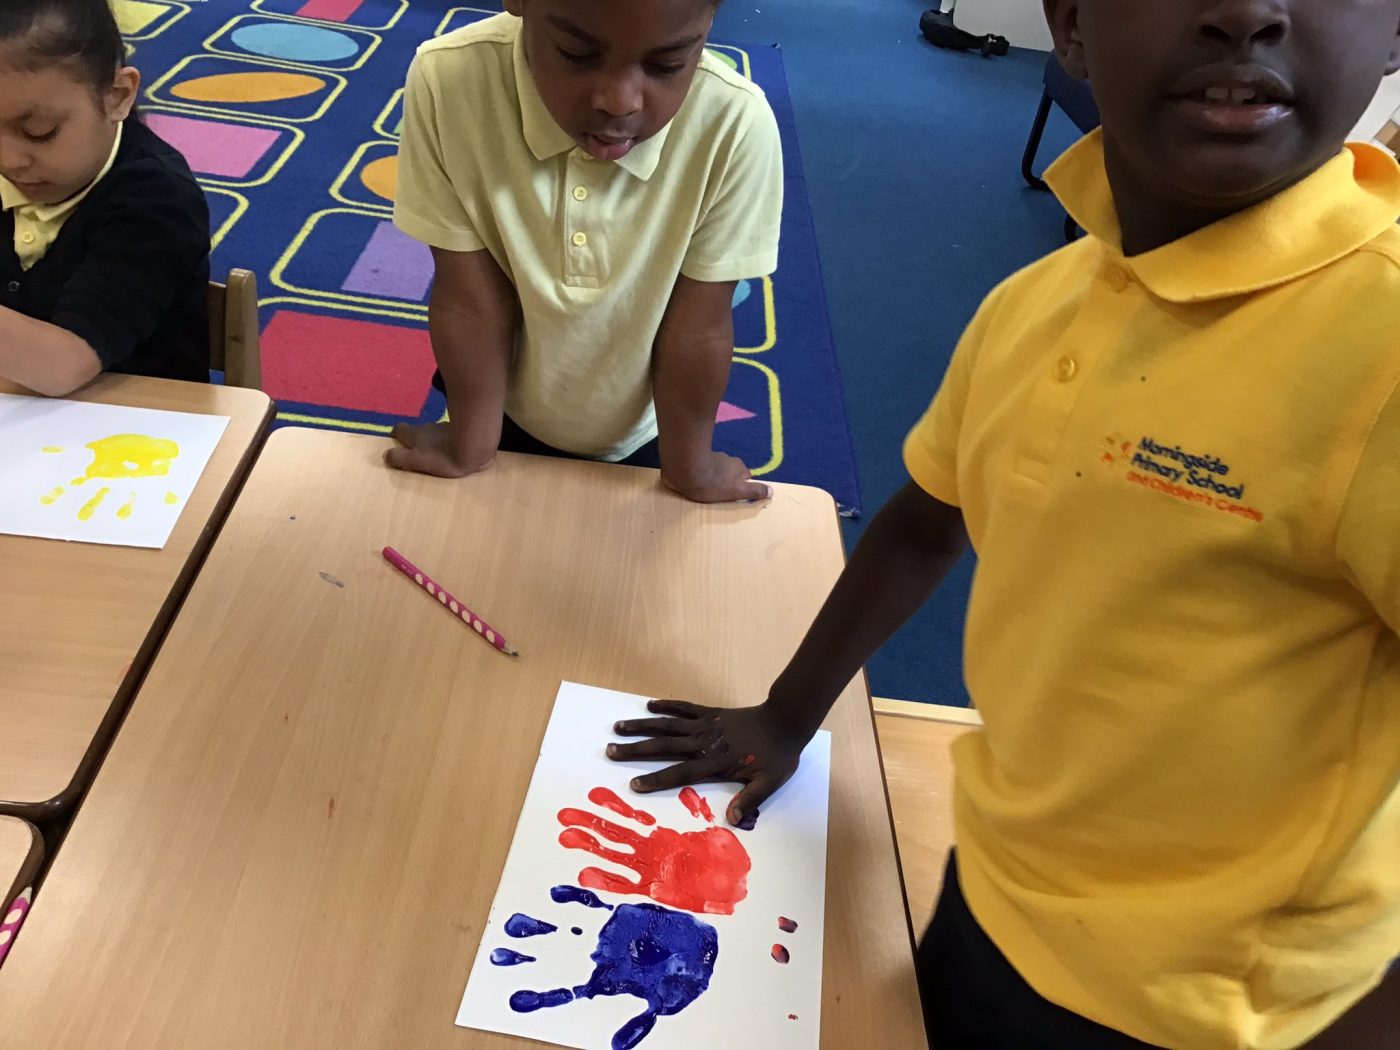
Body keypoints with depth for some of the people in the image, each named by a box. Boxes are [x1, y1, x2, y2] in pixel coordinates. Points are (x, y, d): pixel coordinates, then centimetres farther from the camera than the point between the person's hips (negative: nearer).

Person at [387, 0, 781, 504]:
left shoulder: (737, 125, -33)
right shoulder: (448, 80, -31)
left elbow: (698, 323, -21)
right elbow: (471, 295, -21)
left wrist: (688, 465, -8)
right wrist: (471, 445, -8)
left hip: (639, 434, 0)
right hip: (509, 411, 0)